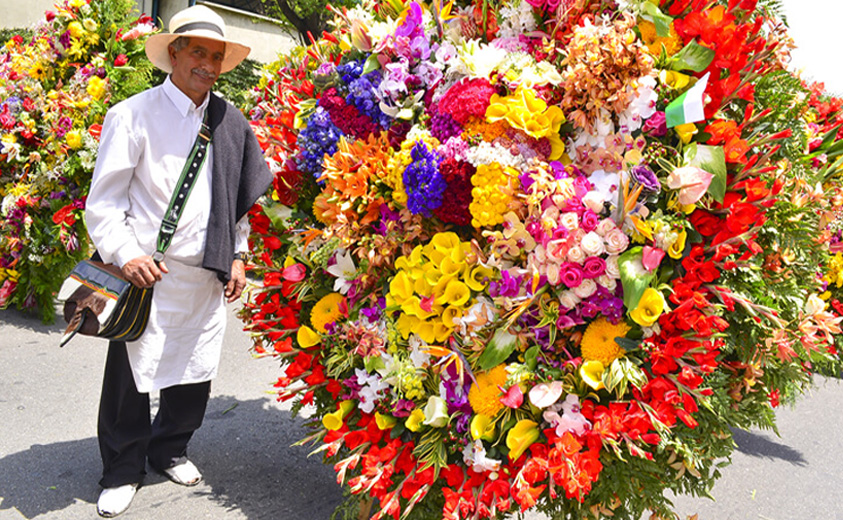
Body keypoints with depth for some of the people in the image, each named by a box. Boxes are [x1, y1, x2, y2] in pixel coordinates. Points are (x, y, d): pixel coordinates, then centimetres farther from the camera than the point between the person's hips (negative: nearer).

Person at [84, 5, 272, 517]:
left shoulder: (232, 123, 9)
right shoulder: (133, 115, -4)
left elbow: (242, 195, 17)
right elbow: (103, 201, -4)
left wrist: (237, 255, 10)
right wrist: (126, 254, -17)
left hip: (209, 275, 4)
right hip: (147, 273, -4)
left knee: (195, 372, 12)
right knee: (131, 375, 4)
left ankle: (170, 450, 36)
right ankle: (123, 469, 26)